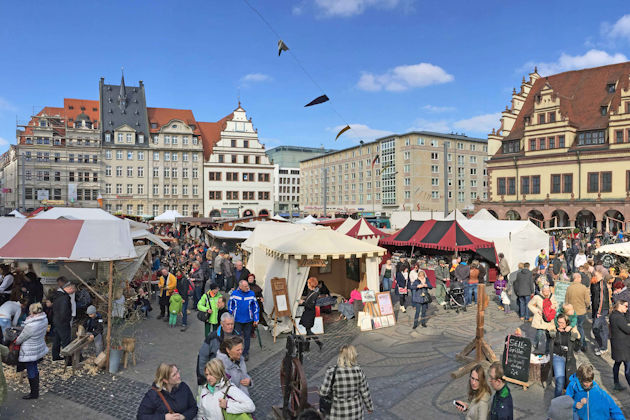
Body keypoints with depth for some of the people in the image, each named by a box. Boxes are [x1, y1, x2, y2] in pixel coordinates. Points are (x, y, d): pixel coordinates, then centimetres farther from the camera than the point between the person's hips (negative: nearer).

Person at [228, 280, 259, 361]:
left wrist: (256, 319, -1)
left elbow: (255, 307, 0)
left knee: (247, 337, 12)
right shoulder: (234, 294, -8)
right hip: (237, 320, 0)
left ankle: (246, 353, 28)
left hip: (248, 320, 1)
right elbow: (230, 305, 5)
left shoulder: (251, 294, -7)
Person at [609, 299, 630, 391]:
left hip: (617, 345, 11)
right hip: (622, 346, -11)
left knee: (617, 363, 19)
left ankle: (617, 384, 31)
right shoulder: (618, 317, -24)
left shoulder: (613, 315, 8)